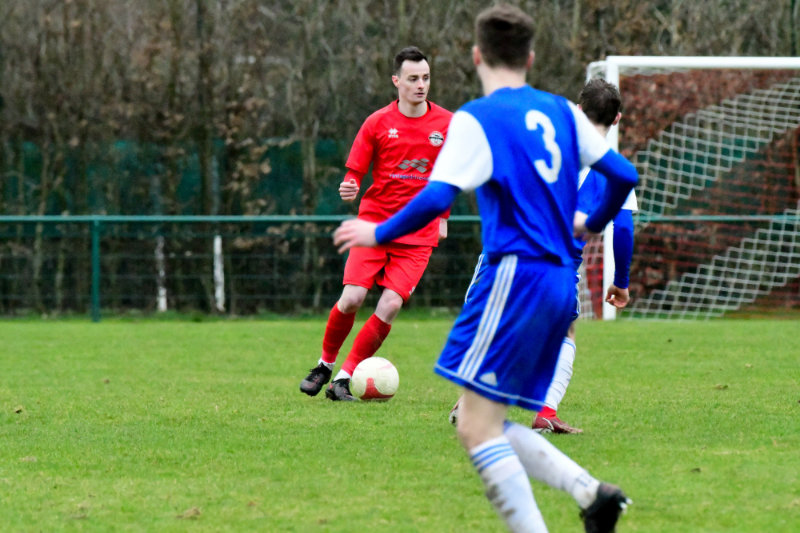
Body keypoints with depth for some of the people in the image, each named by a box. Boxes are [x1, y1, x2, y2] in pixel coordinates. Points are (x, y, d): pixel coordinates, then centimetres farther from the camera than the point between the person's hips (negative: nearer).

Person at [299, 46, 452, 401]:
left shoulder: (447, 124, 3)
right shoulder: (378, 123, -1)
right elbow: (354, 171, 2)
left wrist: (442, 216, 16)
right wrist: (348, 188, -20)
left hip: (419, 233, 1)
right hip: (375, 222, -1)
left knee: (390, 306, -14)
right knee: (352, 298, -14)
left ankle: (344, 379, -4)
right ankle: (326, 364, 12)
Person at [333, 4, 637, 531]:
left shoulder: (478, 118, -6)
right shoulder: (562, 111, 13)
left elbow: (436, 198, -16)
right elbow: (624, 175, 13)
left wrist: (378, 233, -1)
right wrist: (591, 223, 33)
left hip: (516, 275, -8)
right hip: (561, 284, 8)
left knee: (476, 428, -7)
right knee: (489, 426, 13)